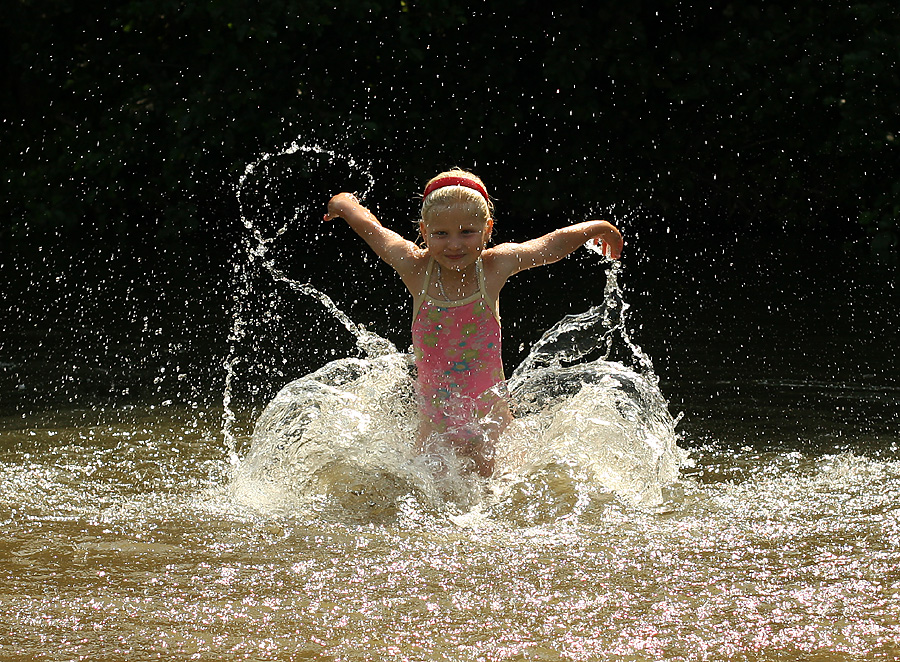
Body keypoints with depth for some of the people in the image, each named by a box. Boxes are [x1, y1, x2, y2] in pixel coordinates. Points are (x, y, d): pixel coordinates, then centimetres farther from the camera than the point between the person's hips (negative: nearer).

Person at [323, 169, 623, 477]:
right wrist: (345, 203, 23)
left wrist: (600, 228, 16)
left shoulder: (495, 266, -13)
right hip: (435, 422, 0)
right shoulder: (416, 269, -13)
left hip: (489, 416, 0)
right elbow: (370, 228, 4)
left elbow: (555, 244, 3)